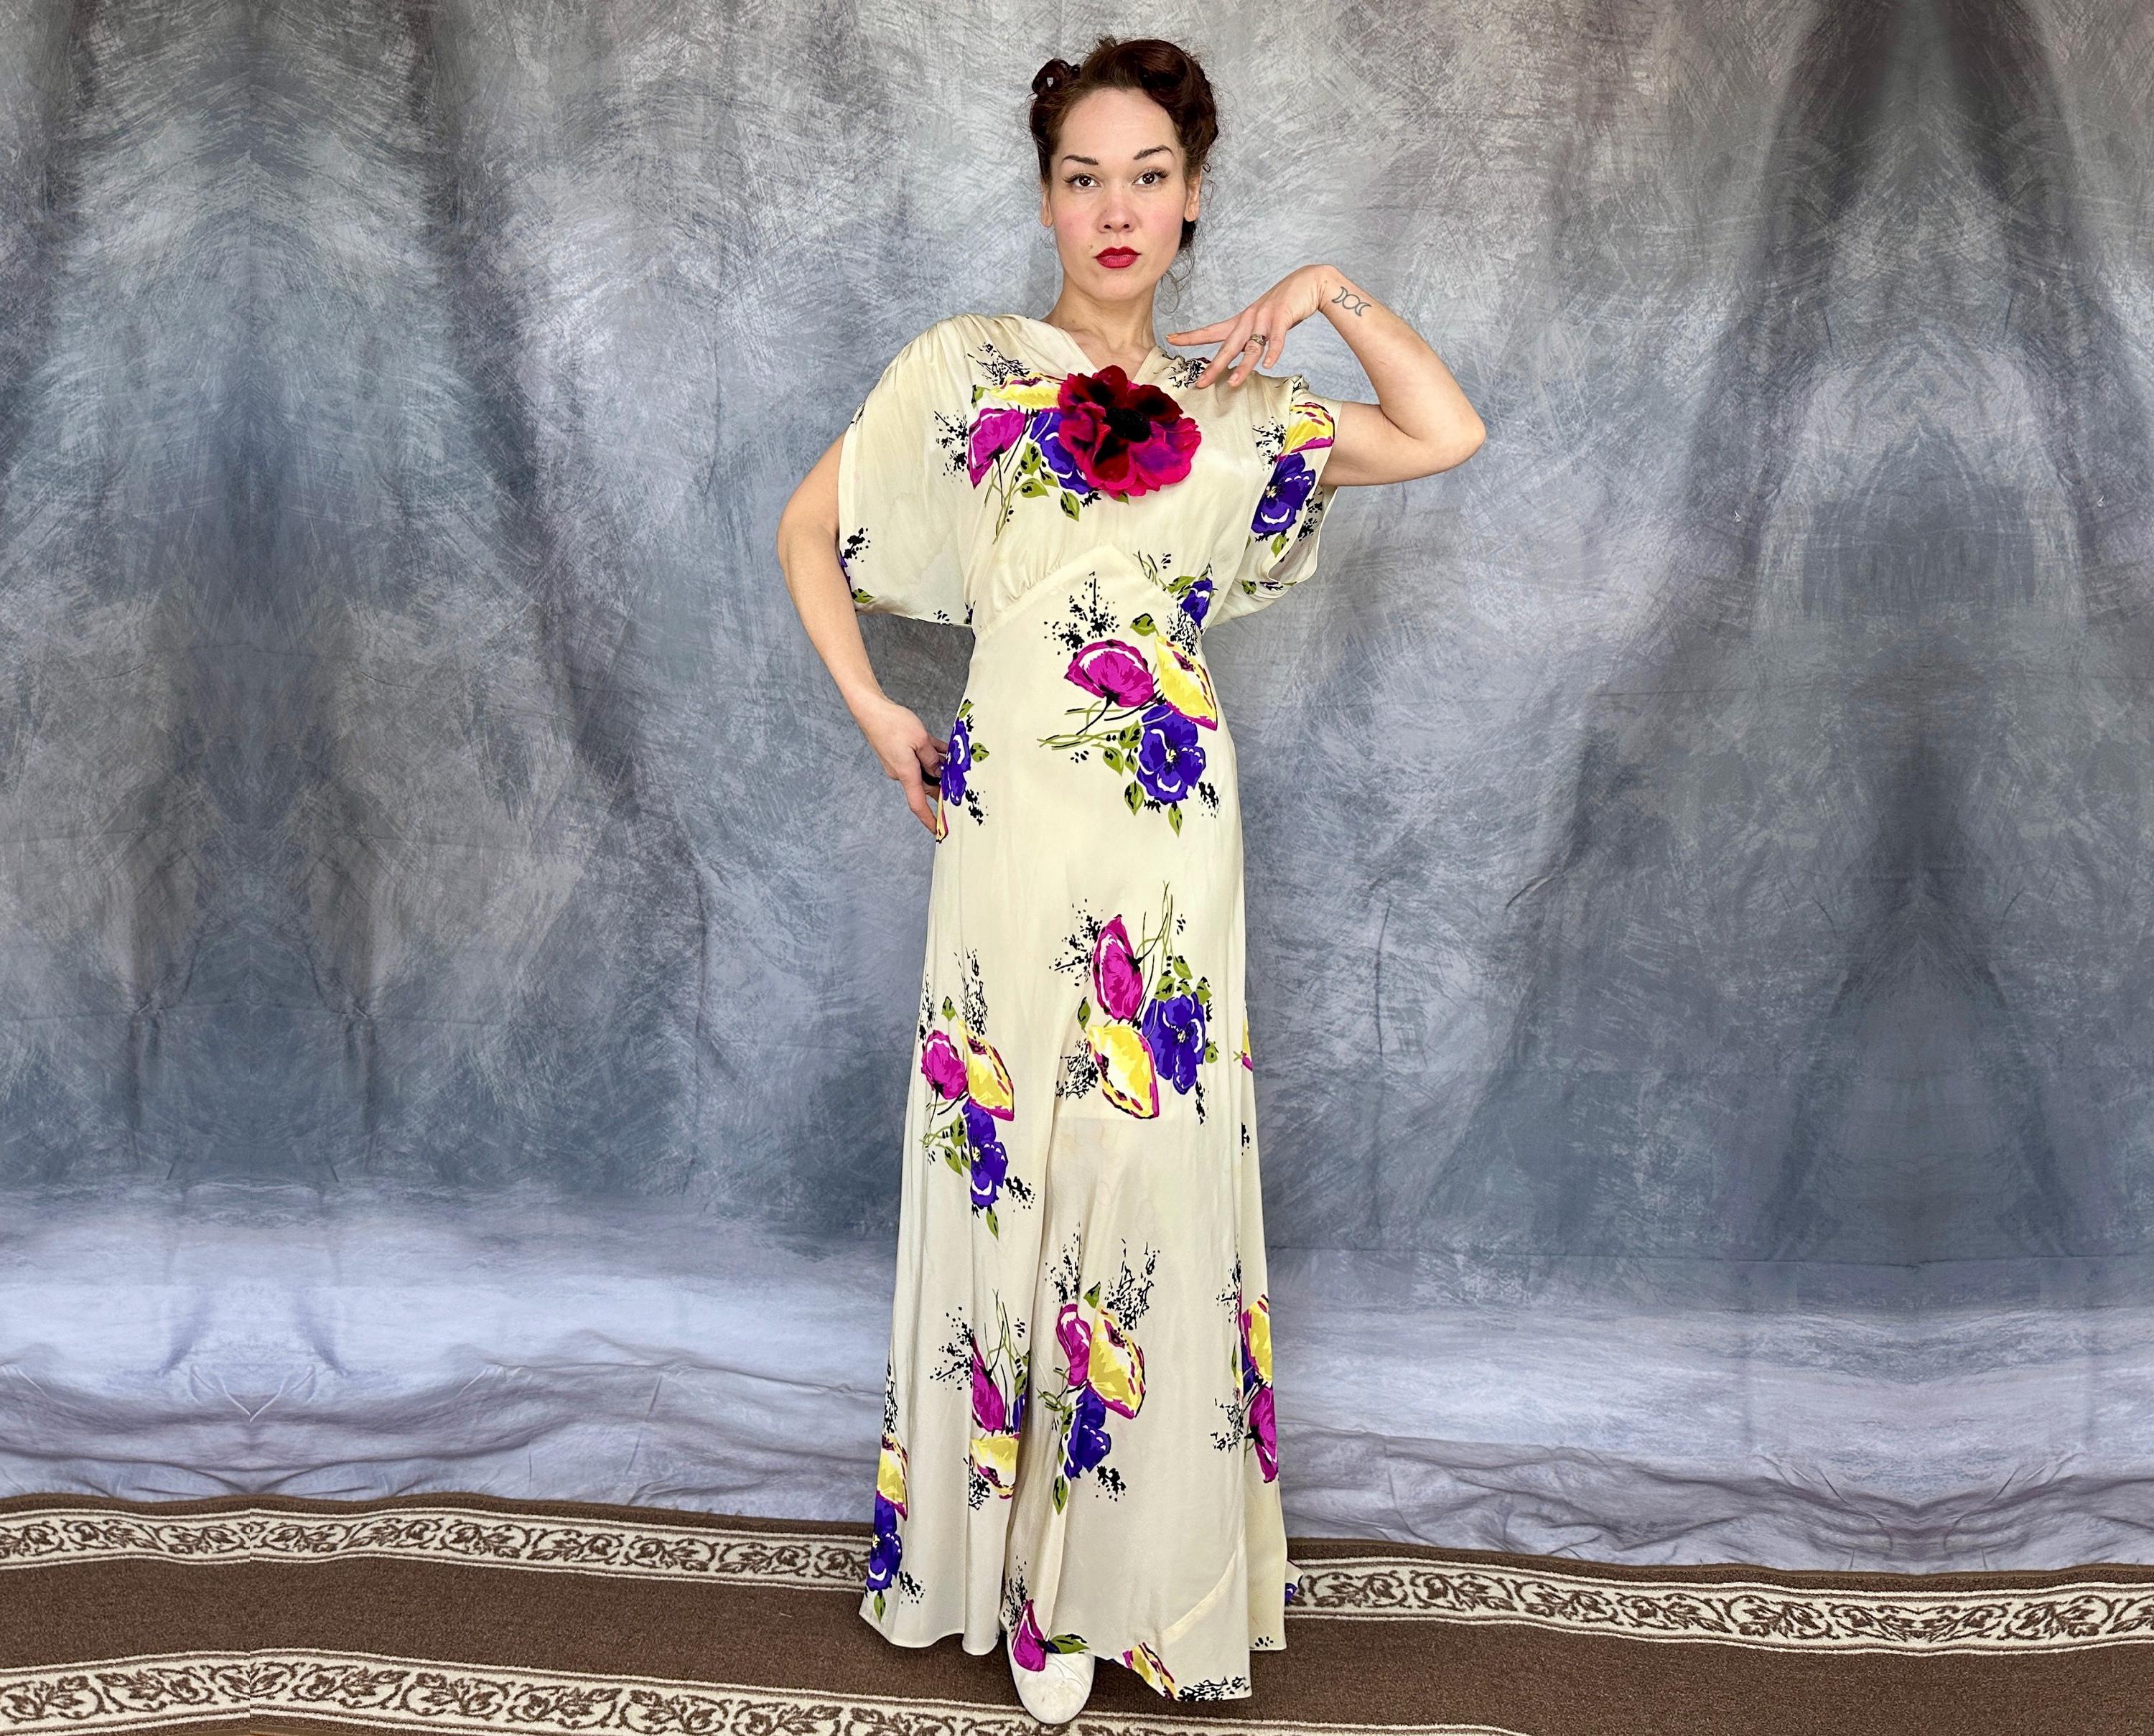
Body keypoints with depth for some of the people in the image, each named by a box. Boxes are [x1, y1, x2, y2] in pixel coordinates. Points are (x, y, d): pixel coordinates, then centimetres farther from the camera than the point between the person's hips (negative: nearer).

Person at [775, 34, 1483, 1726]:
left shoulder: (1228, 409, 13)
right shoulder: (971, 368, 5)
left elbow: (1449, 434, 9)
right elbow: (810, 530, 11)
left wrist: (1331, 291, 4)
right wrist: (878, 714, 3)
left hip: (1173, 841, 3)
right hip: (1020, 829, -2)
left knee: (1157, 1170, 4)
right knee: (1016, 1172, 1)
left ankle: (1131, 1562, 18)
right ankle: (1025, 1579, 15)